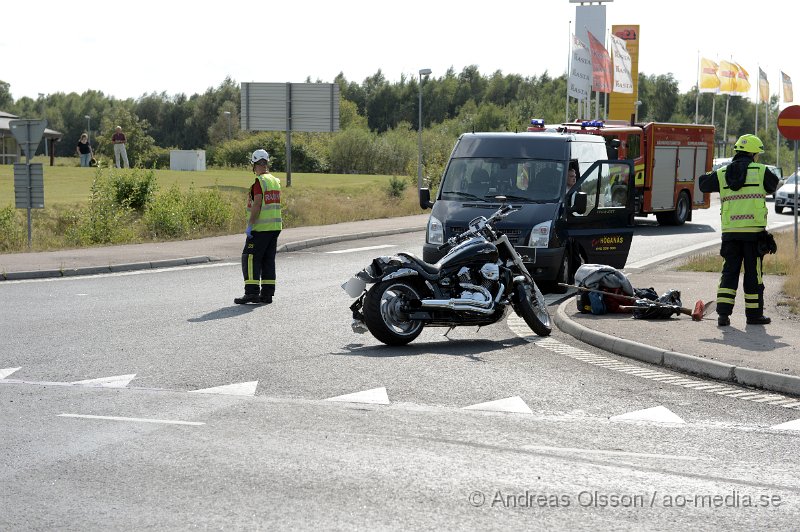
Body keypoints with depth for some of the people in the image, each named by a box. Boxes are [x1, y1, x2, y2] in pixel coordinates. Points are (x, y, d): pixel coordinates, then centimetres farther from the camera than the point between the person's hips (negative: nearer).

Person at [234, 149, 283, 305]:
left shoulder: (259, 182, -13)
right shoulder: (275, 181, 12)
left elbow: (257, 205, -19)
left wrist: (249, 225, -16)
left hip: (261, 228, -8)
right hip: (275, 227, 8)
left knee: (250, 258, -4)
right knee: (268, 260, 11)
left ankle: (252, 291, -10)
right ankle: (267, 293, 12)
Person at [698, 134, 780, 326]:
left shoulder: (722, 174, 6)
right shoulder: (760, 171, -2)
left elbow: (703, 185, 20)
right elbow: (774, 185, 16)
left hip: (730, 231, 3)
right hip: (754, 231, -3)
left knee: (729, 271, 8)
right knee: (753, 272, 5)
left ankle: (723, 312, 0)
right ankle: (754, 313, 12)